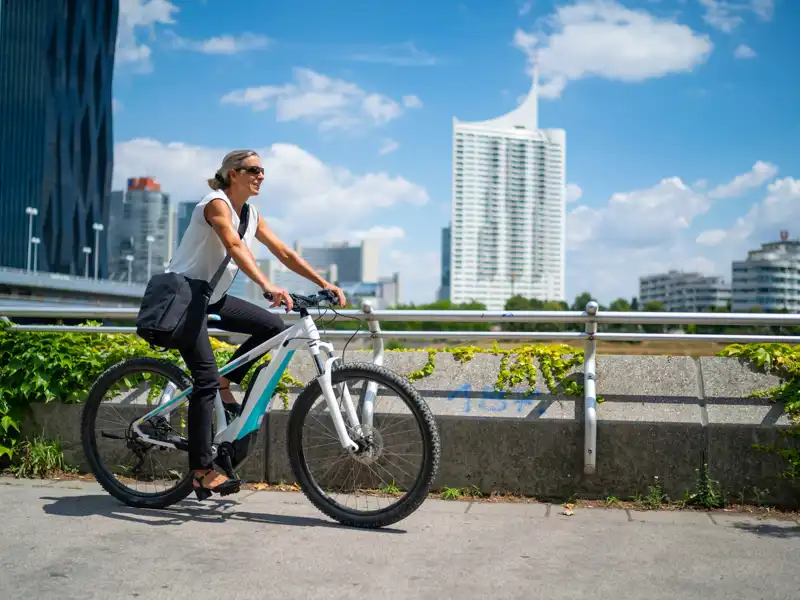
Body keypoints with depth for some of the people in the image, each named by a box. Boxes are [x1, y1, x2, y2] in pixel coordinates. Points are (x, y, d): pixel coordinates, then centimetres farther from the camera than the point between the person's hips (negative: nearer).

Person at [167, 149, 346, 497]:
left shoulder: (252, 215, 8)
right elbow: (235, 247, -34)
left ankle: (225, 385, 7)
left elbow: (284, 252, 6)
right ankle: (201, 470, -10)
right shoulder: (217, 203, -16)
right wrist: (268, 287, -47)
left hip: (211, 298, 8)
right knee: (206, 379, -15)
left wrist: (324, 283, -3)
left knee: (273, 326, -6)